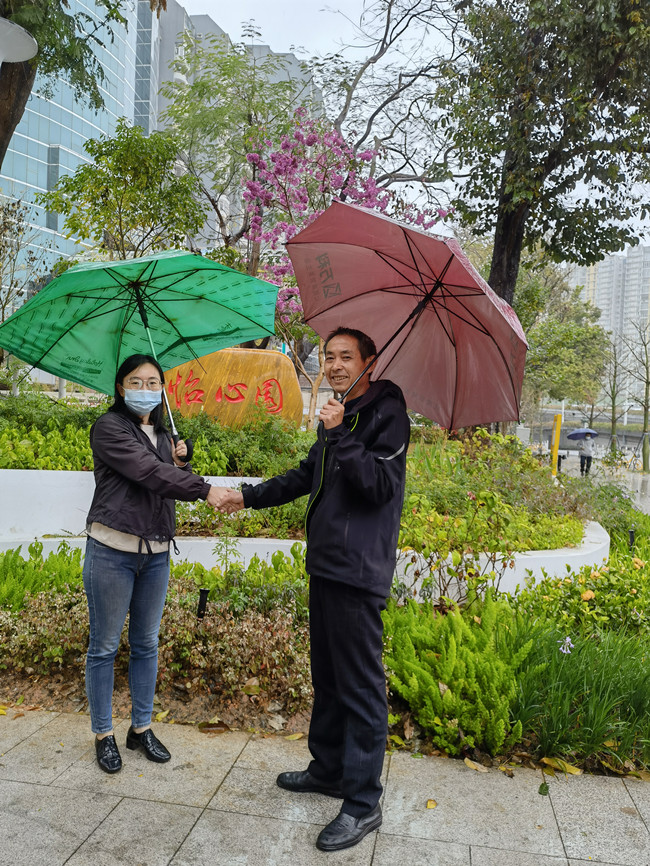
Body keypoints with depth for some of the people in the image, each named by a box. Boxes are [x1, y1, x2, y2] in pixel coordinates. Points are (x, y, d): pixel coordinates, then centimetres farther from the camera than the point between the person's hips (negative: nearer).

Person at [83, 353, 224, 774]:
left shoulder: (163, 434, 14)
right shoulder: (109, 427, -7)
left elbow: (178, 490, 19)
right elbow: (146, 471, -22)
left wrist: (181, 464, -1)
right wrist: (205, 489, -28)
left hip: (156, 553, 6)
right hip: (112, 550, -6)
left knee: (147, 644, 14)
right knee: (105, 646, 5)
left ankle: (142, 727, 28)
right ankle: (104, 733, 22)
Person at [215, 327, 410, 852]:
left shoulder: (387, 413, -10)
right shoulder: (338, 415, 16)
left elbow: (379, 485, -20)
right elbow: (309, 475, 26)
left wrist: (340, 434, -26)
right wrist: (251, 497, 27)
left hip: (359, 572, -9)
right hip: (326, 564, 9)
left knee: (360, 685, -1)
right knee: (327, 676, 20)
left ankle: (363, 804, 13)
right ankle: (328, 769, 36)